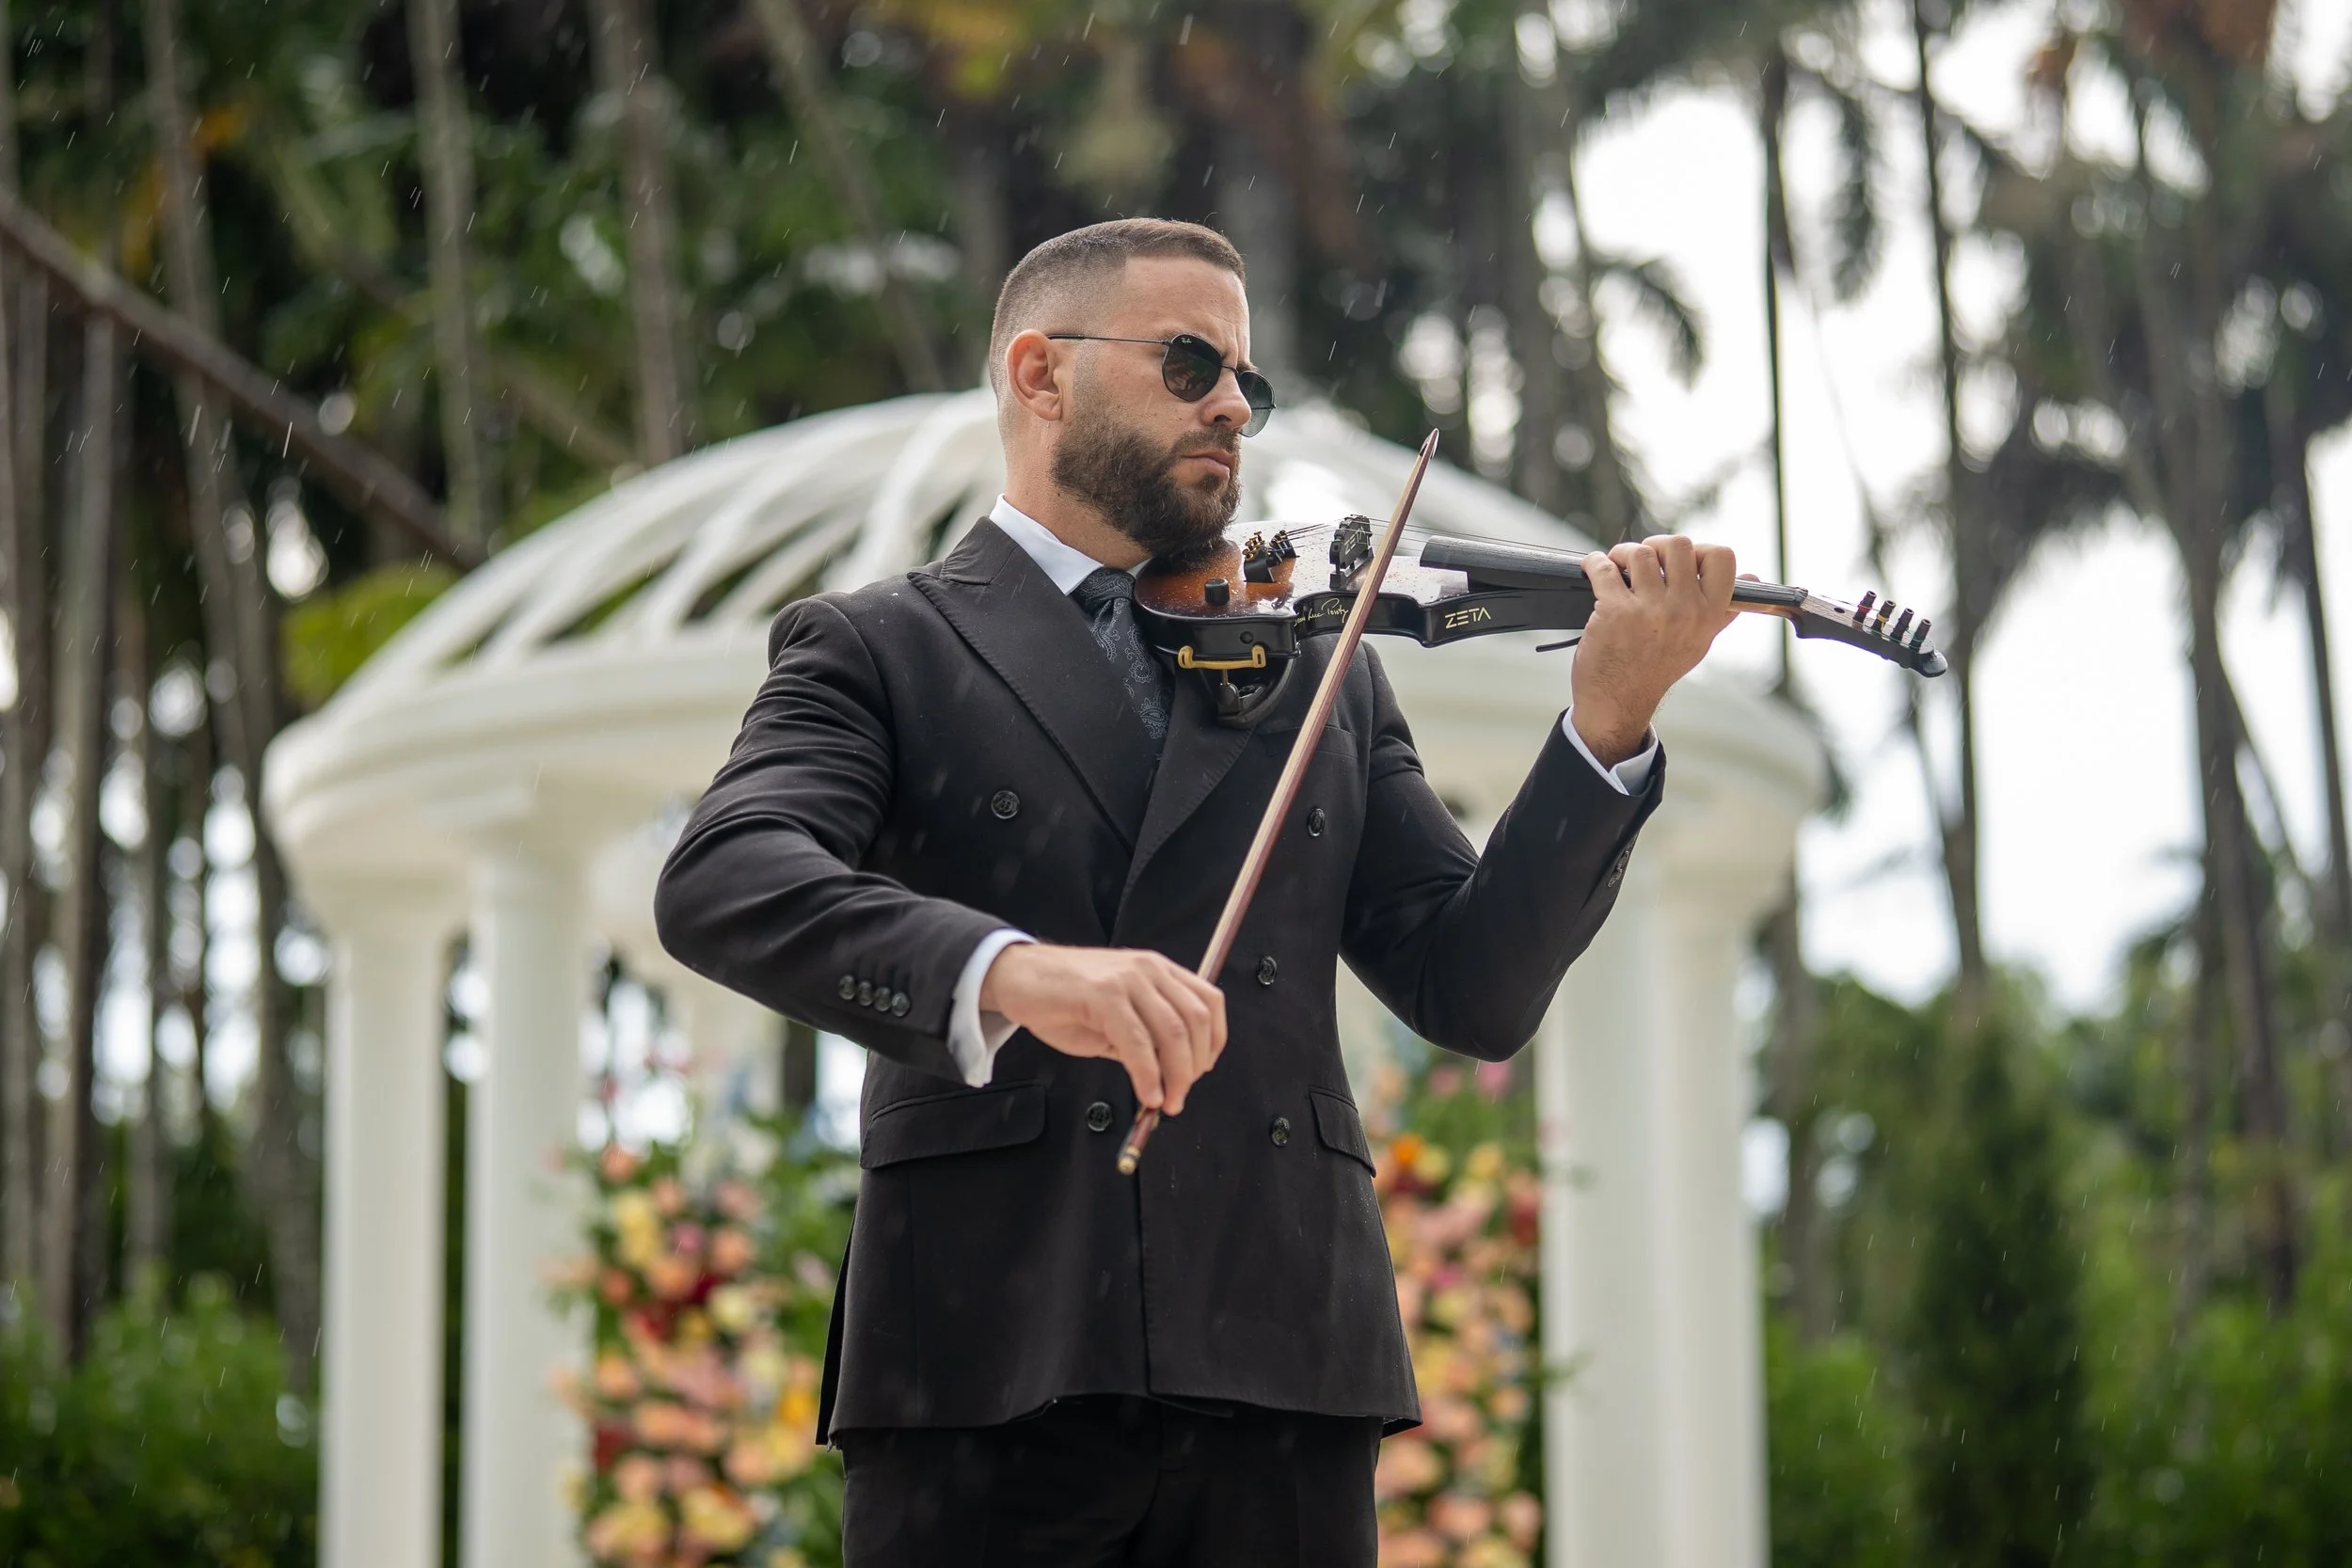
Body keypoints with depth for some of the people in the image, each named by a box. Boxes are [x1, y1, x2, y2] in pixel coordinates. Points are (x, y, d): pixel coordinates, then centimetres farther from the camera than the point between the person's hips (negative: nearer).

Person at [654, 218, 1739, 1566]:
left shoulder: (1322, 679, 19)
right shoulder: (881, 650, 9)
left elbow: (1476, 992, 11)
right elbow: (720, 883, -11)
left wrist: (1609, 726, -3)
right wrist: (1003, 971, -28)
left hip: (1280, 1372, 3)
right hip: (988, 1362, -3)